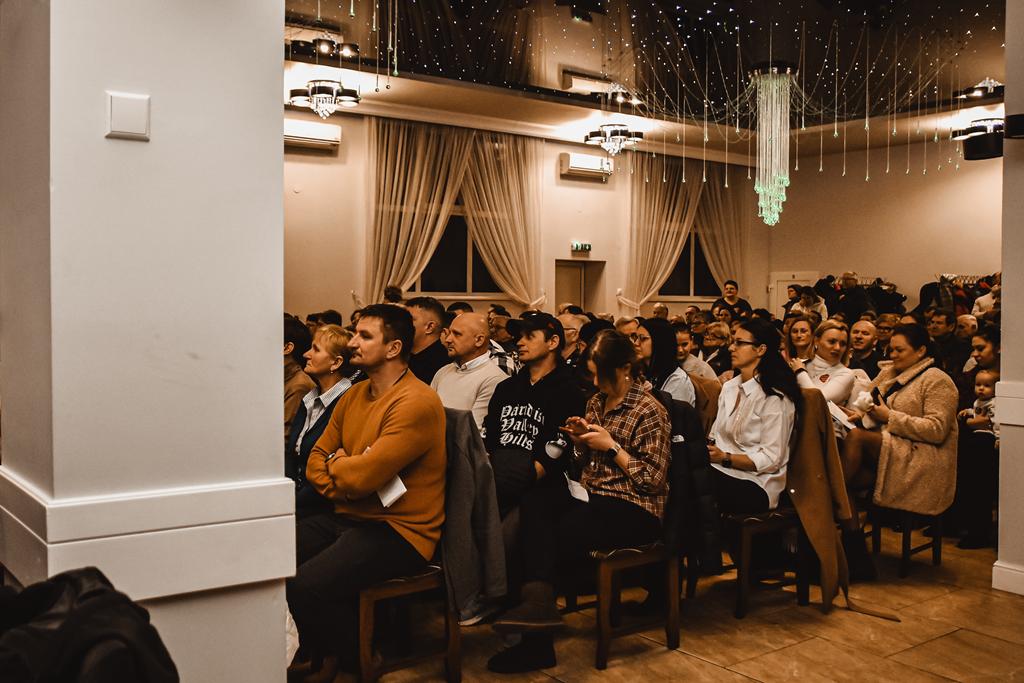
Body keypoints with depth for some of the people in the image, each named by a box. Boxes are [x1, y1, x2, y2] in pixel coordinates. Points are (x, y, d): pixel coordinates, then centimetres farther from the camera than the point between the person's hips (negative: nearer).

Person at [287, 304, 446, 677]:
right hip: (348, 517, 8)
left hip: (399, 530, -8)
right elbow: (316, 461, 13)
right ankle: (315, 650, 12)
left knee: (305, 586, -26)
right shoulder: (354, 395, 12)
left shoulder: (416, 403, -17)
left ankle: (358, 659, 3)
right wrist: (343, 483, -7)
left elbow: (363, 475, -23)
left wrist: (336, 463, -2)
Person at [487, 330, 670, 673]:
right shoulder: (596, 402, 15)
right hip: (592, 494, 7)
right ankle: (537, 598, -39)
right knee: (534, 503, -26)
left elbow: (653, 480, -10)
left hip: (635, 509, -6)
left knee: (559, 534, -31)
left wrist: (613, 447, -14)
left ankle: (538, 598, -17)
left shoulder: (649, 412, -6)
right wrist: (580, 439, 0)